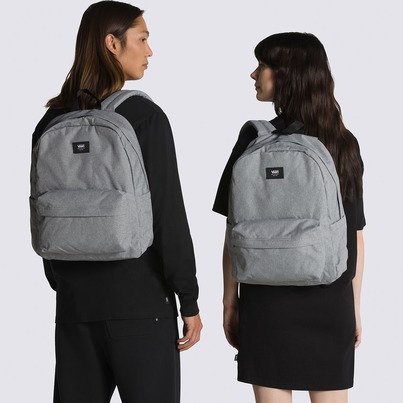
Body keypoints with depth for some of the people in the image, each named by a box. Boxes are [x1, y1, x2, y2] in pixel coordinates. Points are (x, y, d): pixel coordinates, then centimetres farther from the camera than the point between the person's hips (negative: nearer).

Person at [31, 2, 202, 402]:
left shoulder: (52, 121, 6)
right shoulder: (143, 116, -11)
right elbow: (168, 213, -13)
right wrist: (189, 300, -8)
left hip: (75, 299, 6)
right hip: (140, 297, -6)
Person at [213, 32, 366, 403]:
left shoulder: (255, 140, -8)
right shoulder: (345, 144, 3)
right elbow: (356, 236, 6)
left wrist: (230, 302, 2)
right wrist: (355, 308, 13)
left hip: (269, 299, -3)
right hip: (332, 302, 3)